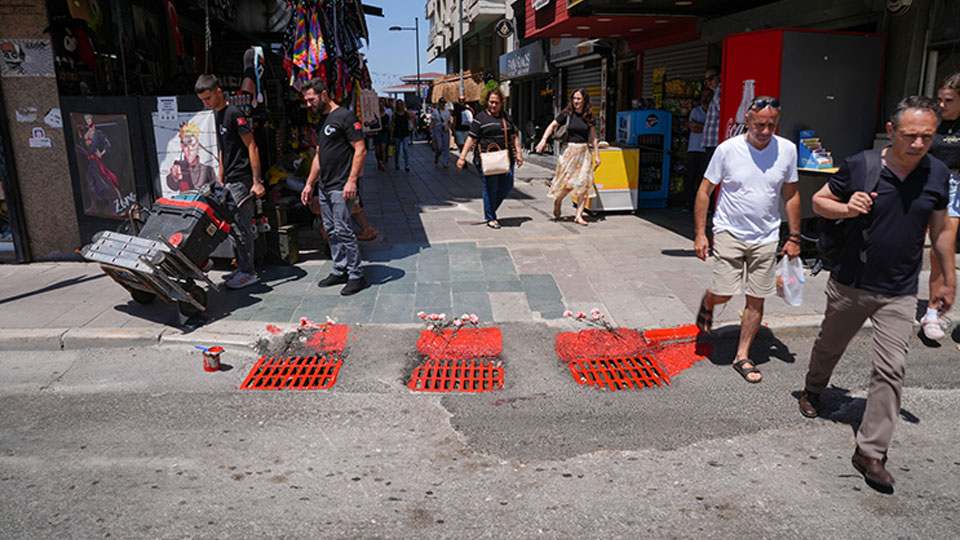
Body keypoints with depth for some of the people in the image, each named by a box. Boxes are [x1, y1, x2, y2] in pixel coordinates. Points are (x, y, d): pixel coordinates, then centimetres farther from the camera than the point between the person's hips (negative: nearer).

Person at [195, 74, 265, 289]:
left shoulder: (235, 114, -12)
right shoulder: (218, 114, 16)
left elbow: (252, 147, -15)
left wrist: (257, 181, -19)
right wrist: (220, 178, 22)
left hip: (242, 180, -9)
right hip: (230, 181, 9)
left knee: (243, 227, -5)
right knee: (234, 227, 13)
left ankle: (248, 273, 3)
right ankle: (242, 268, 22)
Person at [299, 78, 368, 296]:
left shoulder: (345, 116, -9)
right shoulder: (321, 122, 18)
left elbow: (360, 150, -14)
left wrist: (352, 181, -20)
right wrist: (310, 184, 21)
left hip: (342, 188, -9)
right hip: (324, 187, 9)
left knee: (343, 231, -8)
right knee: (331, 231, 11)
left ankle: (356, 276, 1)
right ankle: (339, 271, 21)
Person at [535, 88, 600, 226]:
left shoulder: (589, 116, 5)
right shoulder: (567, 114, 0)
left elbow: (593, 137, 10)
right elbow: (552, 126, 5)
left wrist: (597, 155, 7)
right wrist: (544, 140, -9)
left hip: (585, 151, 2)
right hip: (570, 151, -2)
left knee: (584, 183, -5)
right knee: (566, 182, -4)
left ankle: (579, 215, 0)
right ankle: (557, 202, 28)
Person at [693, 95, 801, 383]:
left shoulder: (787, 150, -2)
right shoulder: (727, 149, -10)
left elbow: (791, 196, 8)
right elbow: (705, 191, -4)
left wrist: (794, 237, 8)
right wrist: (700, 233, -9)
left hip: (766, 237, 3)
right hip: (729, 232, -2)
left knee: (756, 300, 4)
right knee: (724, 293, -7)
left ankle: (742, 357, 19)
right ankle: (707, 302, 31)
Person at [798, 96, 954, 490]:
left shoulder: (938, 174, -1)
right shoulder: (859, 166, -10)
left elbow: (941, 230, 10)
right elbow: (819, 200, 3)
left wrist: (948, 280, 14)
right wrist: (845, 208, -19)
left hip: (899, 294, 1)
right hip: (849, 284, -1)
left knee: (890, 369, -6)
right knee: (829, 346, 19)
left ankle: (870, 452, 3)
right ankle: (813, 390, 49)